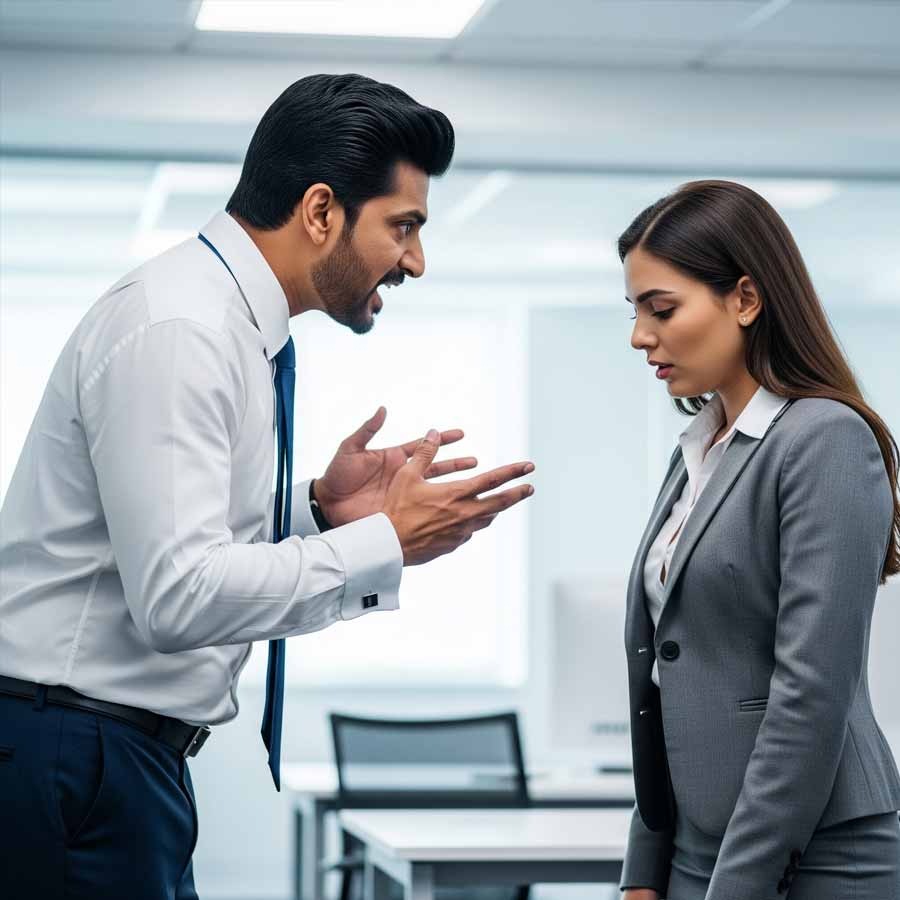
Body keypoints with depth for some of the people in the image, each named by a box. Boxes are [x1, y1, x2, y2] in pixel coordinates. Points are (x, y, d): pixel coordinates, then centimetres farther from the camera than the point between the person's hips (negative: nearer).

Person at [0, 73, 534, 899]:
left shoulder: (238, 325, 10)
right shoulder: (174, 331, -19)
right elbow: (178, 596, -26)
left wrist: (320, 510, 2)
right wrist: (388, 543, -18)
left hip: (123, 749, 9)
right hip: (72, 759, -9)